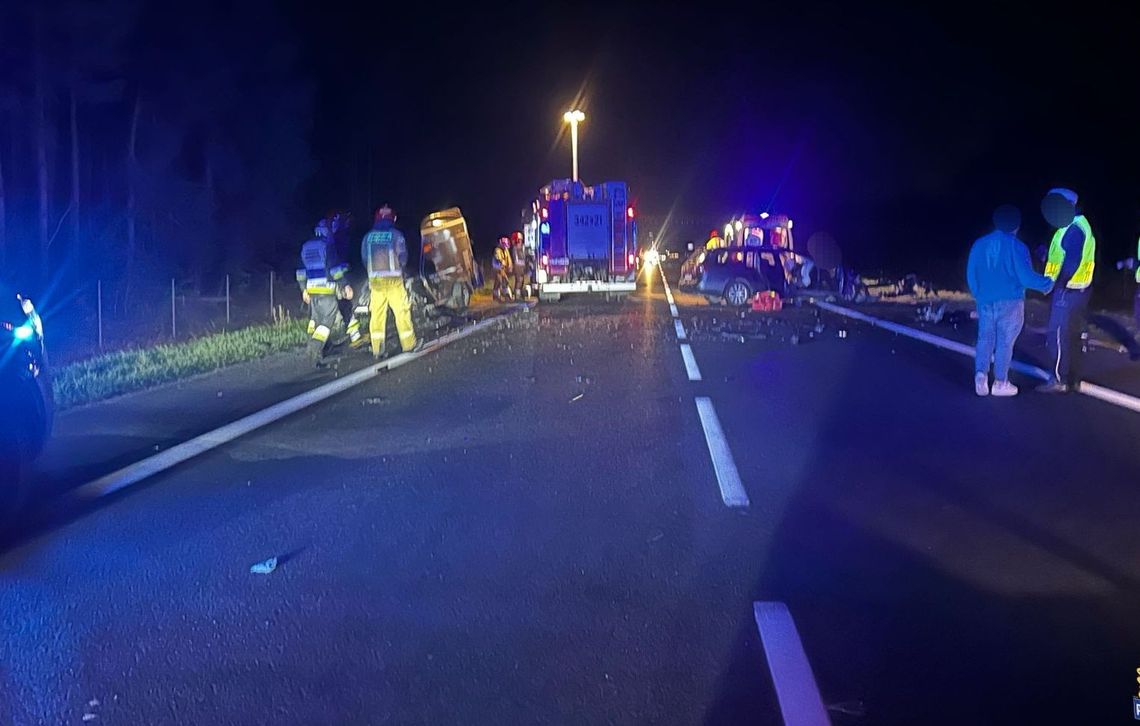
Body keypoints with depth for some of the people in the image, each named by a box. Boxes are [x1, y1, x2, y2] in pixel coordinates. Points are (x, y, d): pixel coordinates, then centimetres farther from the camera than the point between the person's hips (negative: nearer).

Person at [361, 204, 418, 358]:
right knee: (402, 311, 5)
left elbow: (364, 258, 7)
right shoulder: (396, 234, -4)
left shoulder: (368, 236, 4)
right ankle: (409, 344, 10)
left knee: (377, 313, 6)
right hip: (393, 279, -3)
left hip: (375, 280, 3)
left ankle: (377, 348, 5)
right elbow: (403, 257, -1)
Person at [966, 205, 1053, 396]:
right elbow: (1026, 276, -14)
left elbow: (971, 274, 10)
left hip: (985, 301, 4)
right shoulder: (1016, 247, -11)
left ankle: (981, 373, -8)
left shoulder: (979, 244, 4)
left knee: (985, 338, 12)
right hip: (1009, 302, -4)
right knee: (1005, 342, 4)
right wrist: (1047, 284, 1)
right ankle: (1000, 382, 9)